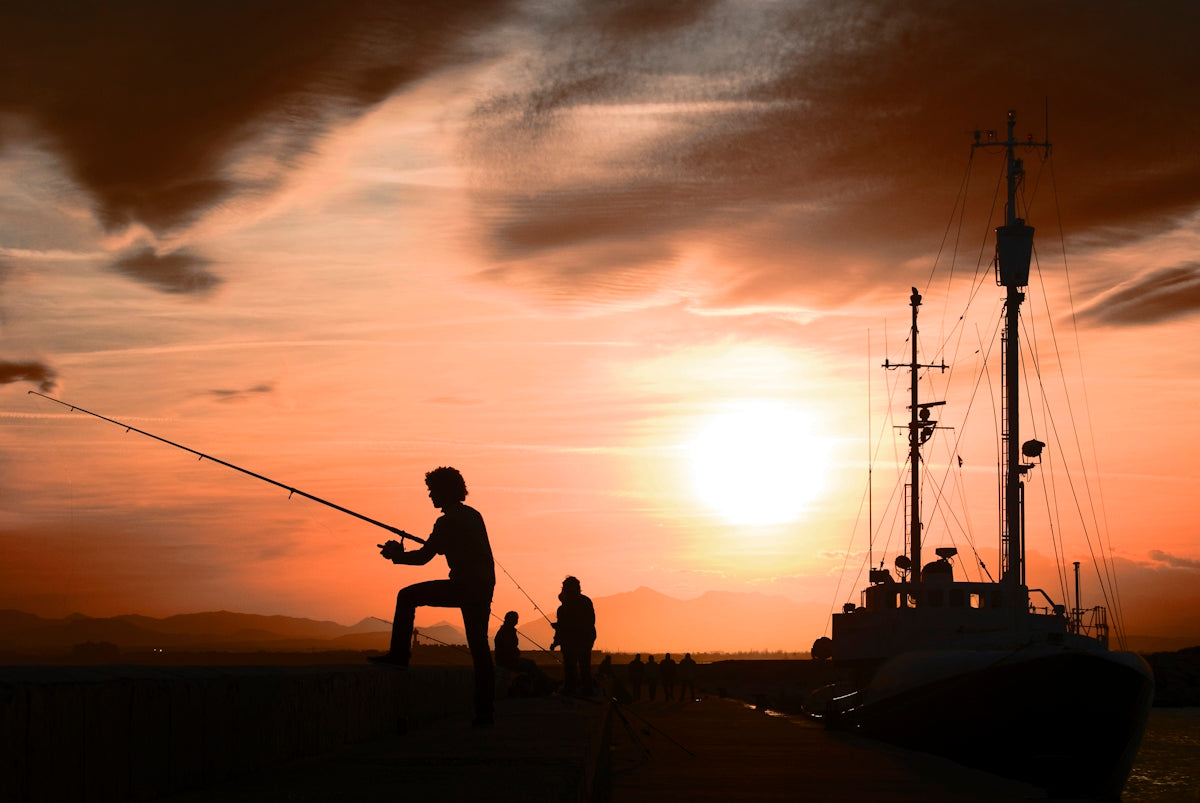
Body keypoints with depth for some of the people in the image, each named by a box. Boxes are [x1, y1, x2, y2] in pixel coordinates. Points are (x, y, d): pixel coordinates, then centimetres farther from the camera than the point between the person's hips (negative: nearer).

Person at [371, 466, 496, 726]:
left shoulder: (448, 522, -8)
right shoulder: (473, 515, 18)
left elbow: (423, 557, -7)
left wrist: (396, 556, 9)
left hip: (463, 587, -8)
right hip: (484, 588, 8)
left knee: (407, 596, 3)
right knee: (479, 647, 9)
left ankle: (399, 654, -2)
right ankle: (484, 711, 7)